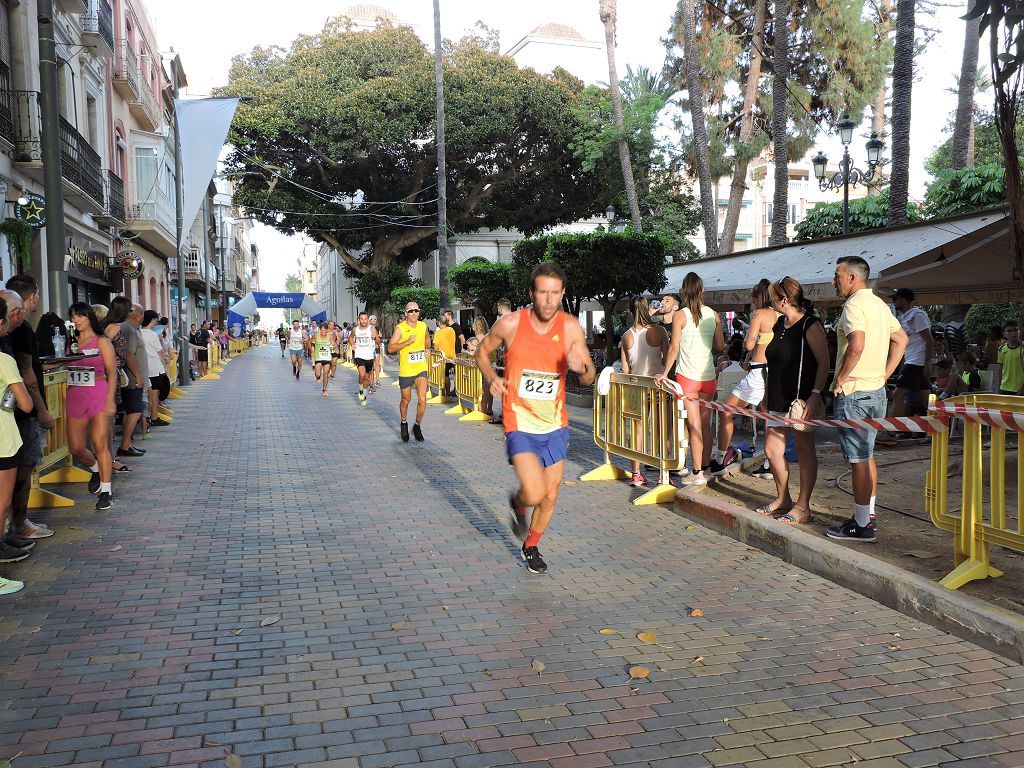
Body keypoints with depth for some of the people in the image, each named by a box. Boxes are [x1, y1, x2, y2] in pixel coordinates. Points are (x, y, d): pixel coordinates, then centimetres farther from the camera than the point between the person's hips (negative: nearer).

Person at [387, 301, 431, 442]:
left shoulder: (423, 326, 3)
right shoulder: (400, 328, -12)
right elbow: (390, 348, -19)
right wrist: (408, 342, -26)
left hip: (421, 369, 2)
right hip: (406, 370, -2)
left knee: (422, 400, -11)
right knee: (406, 400, 14)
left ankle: (417, 426, 11)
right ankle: (404, 424, 41)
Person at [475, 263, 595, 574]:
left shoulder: (571, 327, -7)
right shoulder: (510, 324, -12)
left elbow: (589, 379, 0)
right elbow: (482, 352, 8)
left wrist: (582, 367, -24)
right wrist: (491, 378, -11)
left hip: (555, 424, 3)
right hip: (520, 423, -3)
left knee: (550, 496, 12)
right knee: (534, 494, -17)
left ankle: (531, 546, 40)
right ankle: (517, 503, 21)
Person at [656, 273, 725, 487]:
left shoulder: (680, 316, -7)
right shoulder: (713, 315, 4)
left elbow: (674, 348, -9)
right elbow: (720, 346, 7)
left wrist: (665, 373, 0)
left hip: (687, 375, -4)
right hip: (708, 376, 4)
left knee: (694, 426, -2)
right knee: (705, 424, 13)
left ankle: (697, 473, -1)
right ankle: (705, 468, 20)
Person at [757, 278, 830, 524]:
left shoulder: (810, 325, -11)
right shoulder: (779, 324, 14)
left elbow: (824, 362, -15)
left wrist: (815, 395, -23)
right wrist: (767, 397, 20)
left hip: (802, 400, -8)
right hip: (778, 400, 8)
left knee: (804, 449, 1)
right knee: (772, 450, 9)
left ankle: (803, 506, 8)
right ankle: (782, 499, 25)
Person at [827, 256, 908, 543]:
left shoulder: (854, 305, -15)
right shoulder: (878, 303, 15)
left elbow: (857, 345, -30)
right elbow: (901, 338, 22)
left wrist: (840, 379, -19)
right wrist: (884, 374, 17)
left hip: (854, 393, -10)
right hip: (876, 390, 10)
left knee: (859, 460, -4)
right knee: (867, 456, 18)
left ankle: (861, 526, 2)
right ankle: (868, 515, 27)